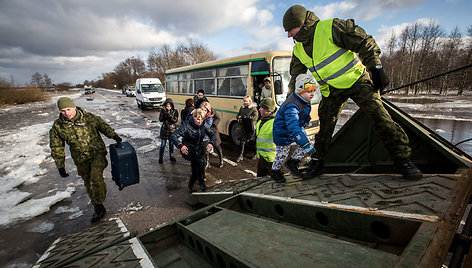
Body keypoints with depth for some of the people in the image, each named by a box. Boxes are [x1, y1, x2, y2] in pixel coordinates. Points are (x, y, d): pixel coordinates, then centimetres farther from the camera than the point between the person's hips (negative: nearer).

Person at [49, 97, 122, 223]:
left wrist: (113, 135, -9)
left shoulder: (89, 117, -9)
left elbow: (103, 126, 7)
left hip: (97, 153, -3)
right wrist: (60, 166, 3)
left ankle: (99, 205, -7)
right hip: (81, 160, 3)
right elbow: (56, 148, 4)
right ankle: (98, 208, 25)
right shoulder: (57, 126, -4)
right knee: (88, 183, 10)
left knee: (96, 177, -20)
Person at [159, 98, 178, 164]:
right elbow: (160, 119, -7)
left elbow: (175, 120, -12)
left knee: (171, 144, 12)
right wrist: (165, 115, -22)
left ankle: (171, 156, 28)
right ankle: (160, 157, 16)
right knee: (163, 145, 3)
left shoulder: (175, 111, -4)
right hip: (164, 129, 0)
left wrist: (169, 116, -25)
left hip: (172, 129, 1)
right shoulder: (163, 111, -2)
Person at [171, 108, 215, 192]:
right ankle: (201, 182, -11)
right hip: (187, 151, -5)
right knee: (201, 160, -32)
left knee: (195, 172, 15)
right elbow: (173, 136, -26)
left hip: (197, 151, 5)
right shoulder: (187, 125, -21)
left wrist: (211, 143, -17)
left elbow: (212, 135, 6)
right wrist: (180, 145, -45)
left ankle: (190, 185, 46)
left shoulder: (204, 126, -7)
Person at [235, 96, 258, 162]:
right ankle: (240, 156, 10)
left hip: (251, 127, -4)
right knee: (242, 141, 2)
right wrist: (238, 117, -9)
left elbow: (255, 117, -16)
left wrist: (248, 117, -27)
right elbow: (238, 115, 15)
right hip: (244, 127, 4)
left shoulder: (253, 108, -6)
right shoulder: (242, 107, 11)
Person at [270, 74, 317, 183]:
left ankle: (293, 161, 17)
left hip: (297, 128, 8)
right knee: (282, 154, 5)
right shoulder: (291, 106, -38)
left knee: (305, 143, -5)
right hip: (283, 132, -8)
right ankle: (275, 171, 31)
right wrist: (306, 145, -53)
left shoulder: (305, 101, -8)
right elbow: (293, 127, -48)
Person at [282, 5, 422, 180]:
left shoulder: (330, 27, -17)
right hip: (331, 90, 5)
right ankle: (318, 162, 13)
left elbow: (364, 42, -15)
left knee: (378, 115, -14)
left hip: (356, 79, -5)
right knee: (324, 124, 0)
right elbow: (296, 76, 14)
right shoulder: (299, 50, 2)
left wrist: (376, 68, -17)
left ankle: (402, 159, -1)